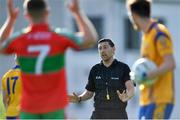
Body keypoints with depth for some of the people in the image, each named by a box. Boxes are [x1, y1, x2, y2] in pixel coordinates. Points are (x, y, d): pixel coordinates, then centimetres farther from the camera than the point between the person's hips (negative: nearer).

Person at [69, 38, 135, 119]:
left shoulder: (123, 68, -5)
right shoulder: (95, 70, 6)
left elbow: (131, 90, -18)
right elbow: (89, 93, 12)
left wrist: (126, 97, -44)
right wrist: (78, 99, -11)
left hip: (118, 116, -3)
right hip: (99, 116, 3)